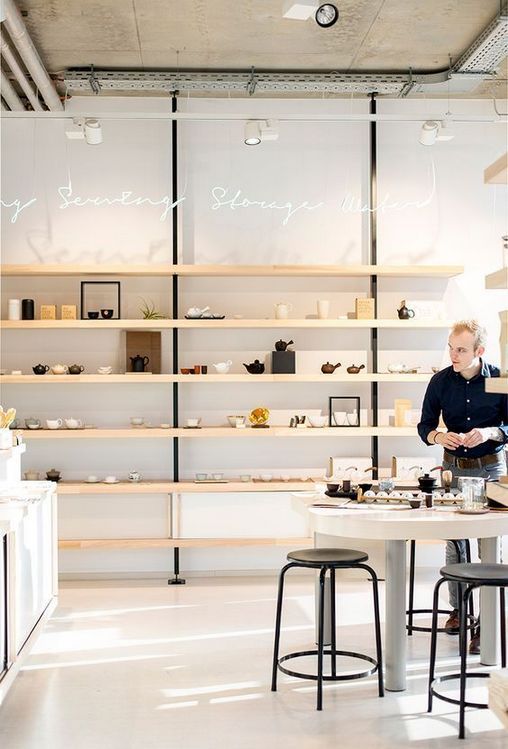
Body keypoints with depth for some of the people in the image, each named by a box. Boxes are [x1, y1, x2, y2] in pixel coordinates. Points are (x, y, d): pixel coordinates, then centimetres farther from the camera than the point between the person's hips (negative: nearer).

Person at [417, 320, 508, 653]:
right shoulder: (441, 381, -2)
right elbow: (425, 426, 4)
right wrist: (439, 436, -17)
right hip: (454, 467, 3)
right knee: (455, 540, 9)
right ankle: (459, 608, 23)